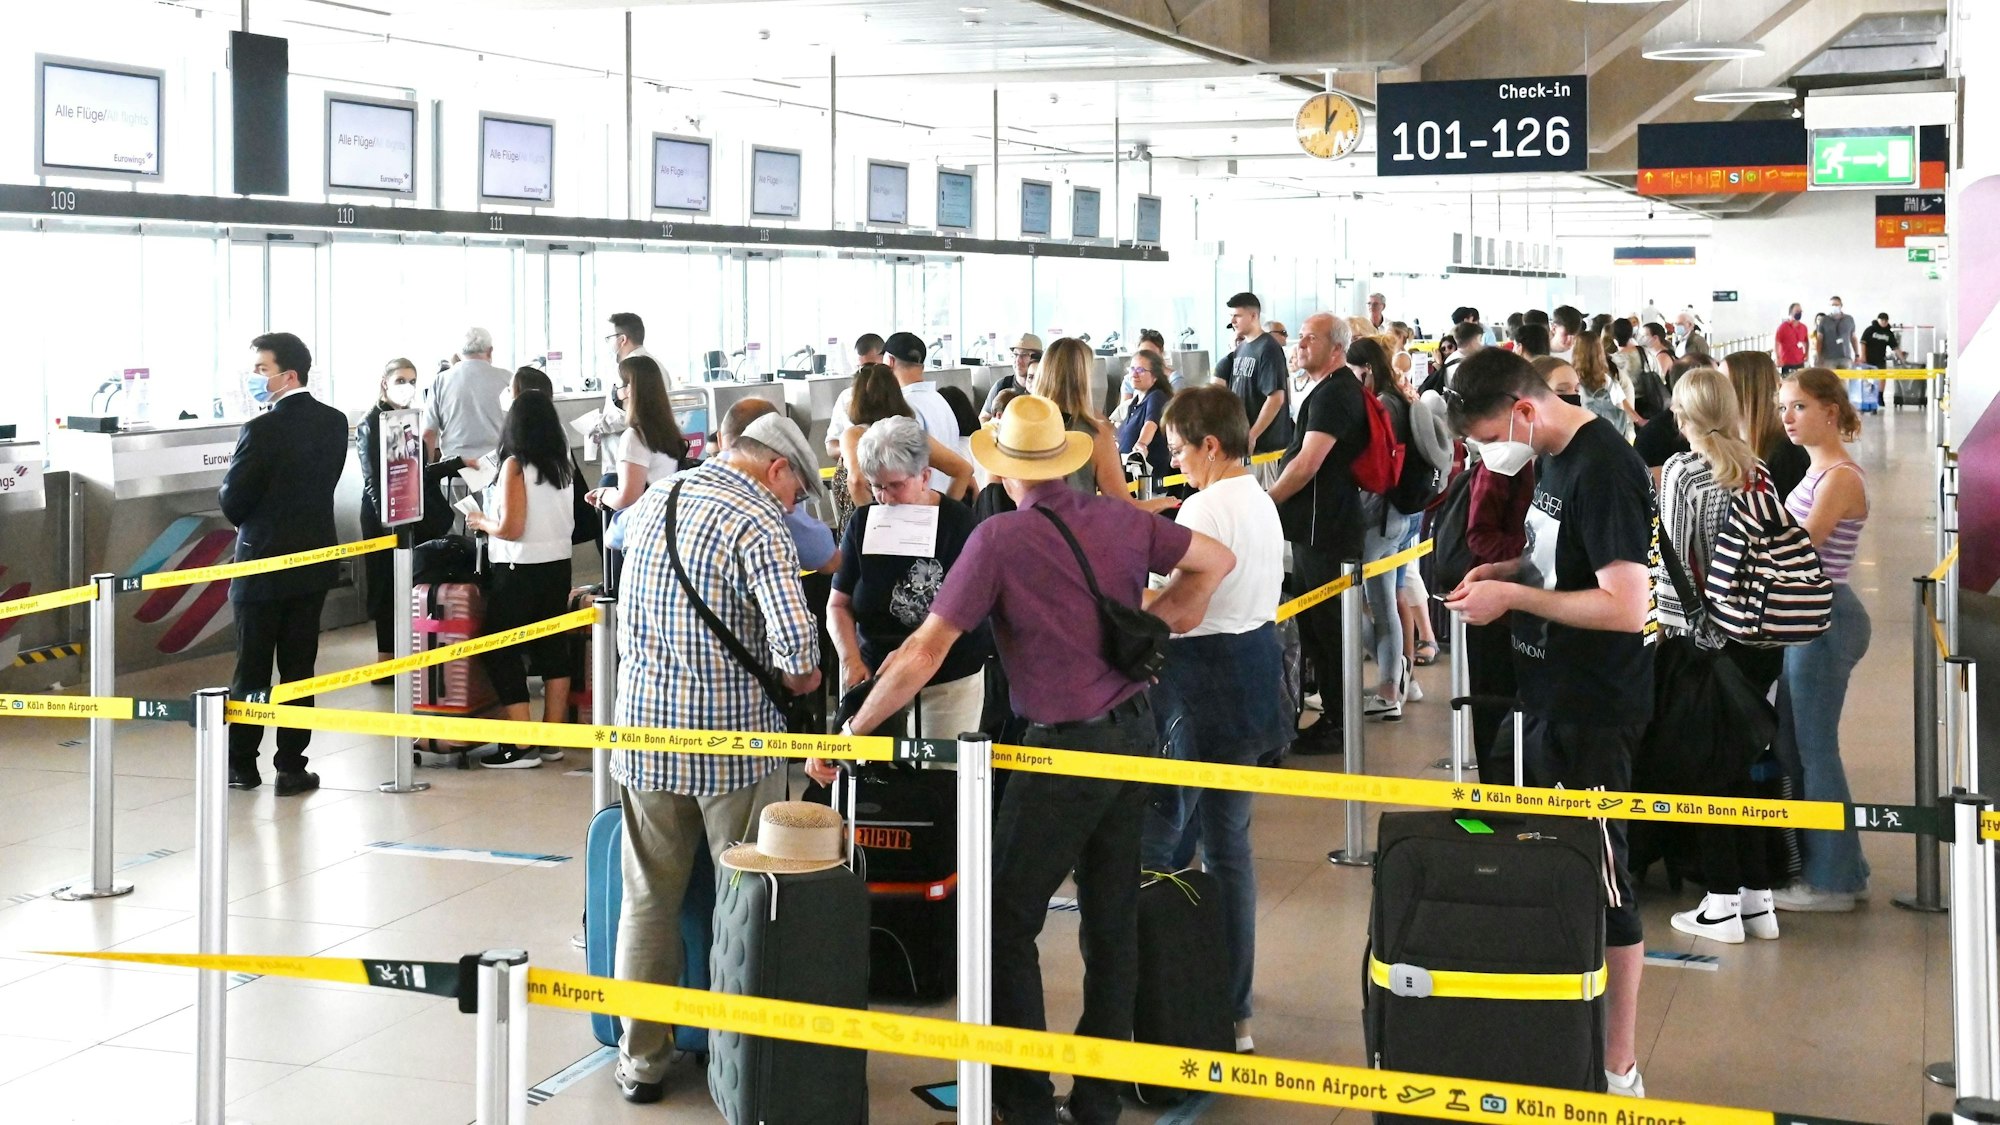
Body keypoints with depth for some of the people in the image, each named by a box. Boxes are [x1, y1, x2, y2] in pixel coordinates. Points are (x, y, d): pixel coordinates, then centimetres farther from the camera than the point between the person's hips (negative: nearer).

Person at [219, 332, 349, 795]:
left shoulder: (261, 430, -19)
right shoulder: (334, 422, 1)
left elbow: (233, 503, -14)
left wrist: (229, 496, 6)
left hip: (264, 562, -5)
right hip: (315, 560, 5)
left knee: (251, 669, 7)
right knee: (299, 666, 8)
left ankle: (242, 764, 17)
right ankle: (291, 766, 9)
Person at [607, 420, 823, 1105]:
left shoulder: (649, 504, 7)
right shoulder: (757, 524, -14)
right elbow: (795, 636, -25)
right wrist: (795, 675, -5)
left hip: (645, 736, 5)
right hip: (732, 741, -5)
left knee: (648, 902, 12)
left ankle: (641, 1061, 18)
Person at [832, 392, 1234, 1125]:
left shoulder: (999, 539, -14)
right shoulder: (1120, 520, 1)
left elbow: (922, 658, -15)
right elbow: (1217, 560, 15)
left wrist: (849, 734, -6)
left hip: (1065, 749, -6)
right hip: (1136, 734, 6)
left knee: (1009, 923, 5)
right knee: (1113, 923, 12)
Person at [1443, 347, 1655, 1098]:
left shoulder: (1603, 469, -21)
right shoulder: (1553, 458, 7)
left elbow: (1626, 606, -26)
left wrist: (1513, 597, -20)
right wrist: (1506, 572, 3)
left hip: (1591, 711, -9)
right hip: (1549, 697, 9)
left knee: (1600, 881, 0)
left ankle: (1617, 1069, 11)